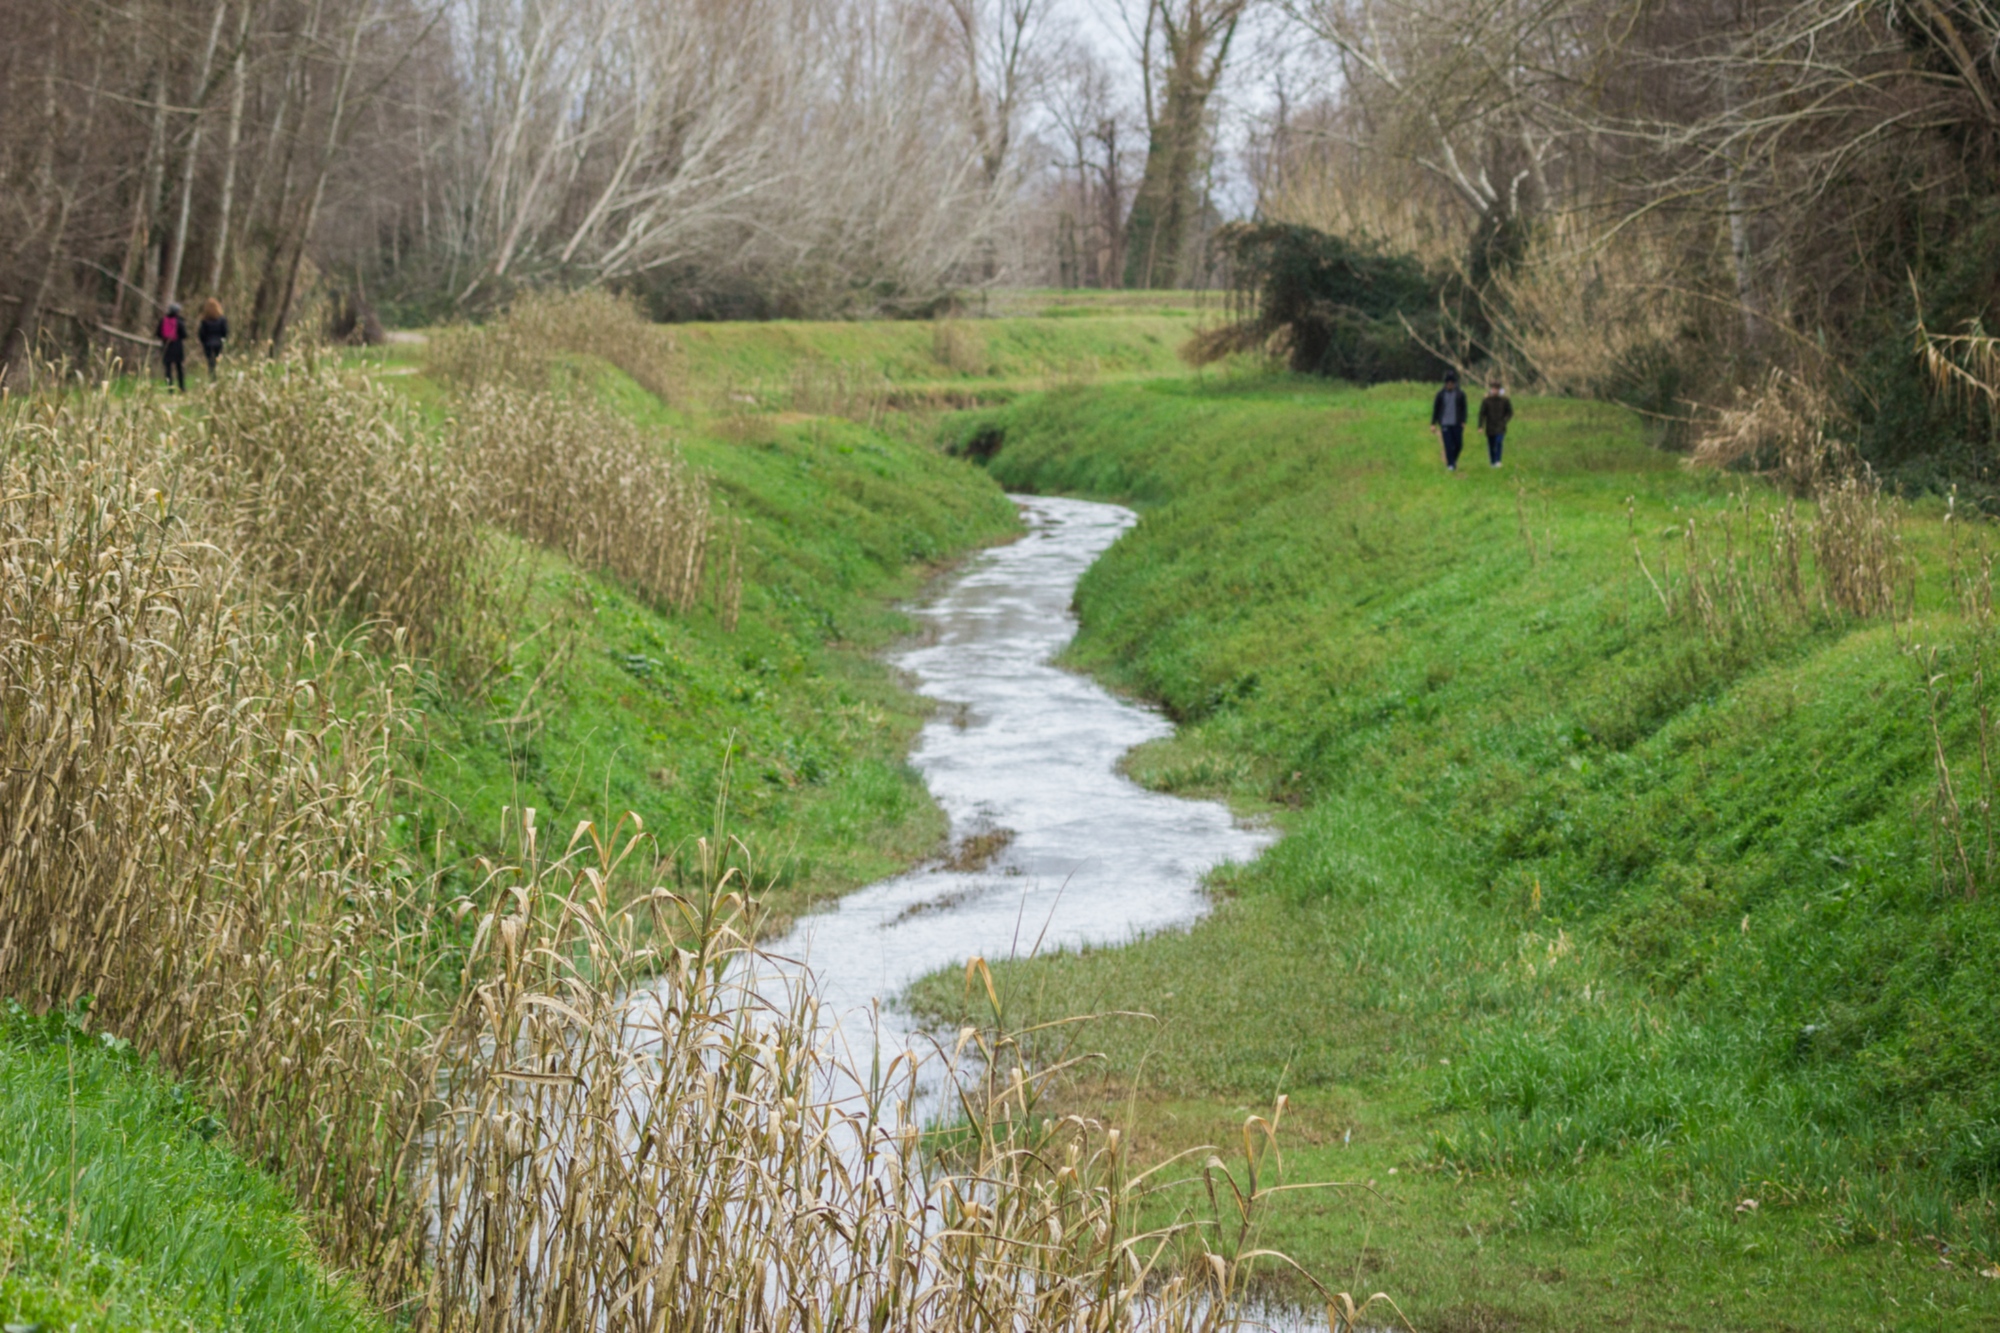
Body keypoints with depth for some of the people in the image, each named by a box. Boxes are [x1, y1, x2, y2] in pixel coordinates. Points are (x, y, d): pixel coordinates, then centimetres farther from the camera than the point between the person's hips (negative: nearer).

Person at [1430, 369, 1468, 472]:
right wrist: (1433, 424, 3)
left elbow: (1464, 409, 4)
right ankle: (1450, 465, 1)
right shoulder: (1441, 394, 1)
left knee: (1458, 445, 3)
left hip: (1457, 424, 1)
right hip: (1445, 424, -1)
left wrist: (1463, 422, -6)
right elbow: (1435, 409, 5)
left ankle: (1454, 459, 29)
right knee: (1448, 445, -6)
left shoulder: (1460, 394, 1)